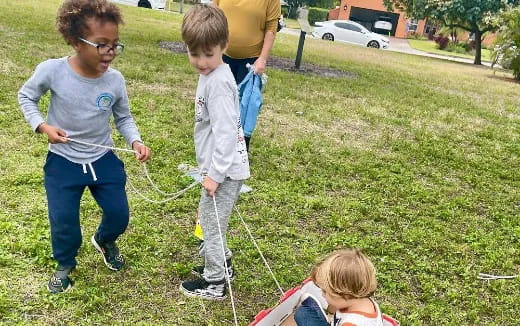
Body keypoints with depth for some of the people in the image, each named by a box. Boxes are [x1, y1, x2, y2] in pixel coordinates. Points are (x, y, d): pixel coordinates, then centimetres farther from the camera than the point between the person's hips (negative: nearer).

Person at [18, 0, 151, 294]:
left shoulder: (115, 80, -15)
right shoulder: (51, 70, -20)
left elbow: (124, 117, 0)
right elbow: (26, 97, -1)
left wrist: (136, 141, -18)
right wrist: (42, 126, -16)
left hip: (103, 159, 2)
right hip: (63, 161, -2)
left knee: (119, 214, 7)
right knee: (63, 221, 3)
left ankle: (105, 241, 44)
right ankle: (65, 265, 35)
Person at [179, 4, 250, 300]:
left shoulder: (218, 83, -23)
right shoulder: (211, 74, 7)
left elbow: (226, 133, -26)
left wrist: (215, 174, -21)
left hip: (224, 170, -9)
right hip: (222, 166, 10)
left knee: (212, 222, 5)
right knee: (210, 219, 24)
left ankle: (214, 283, 21)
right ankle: (221, 263, 42)